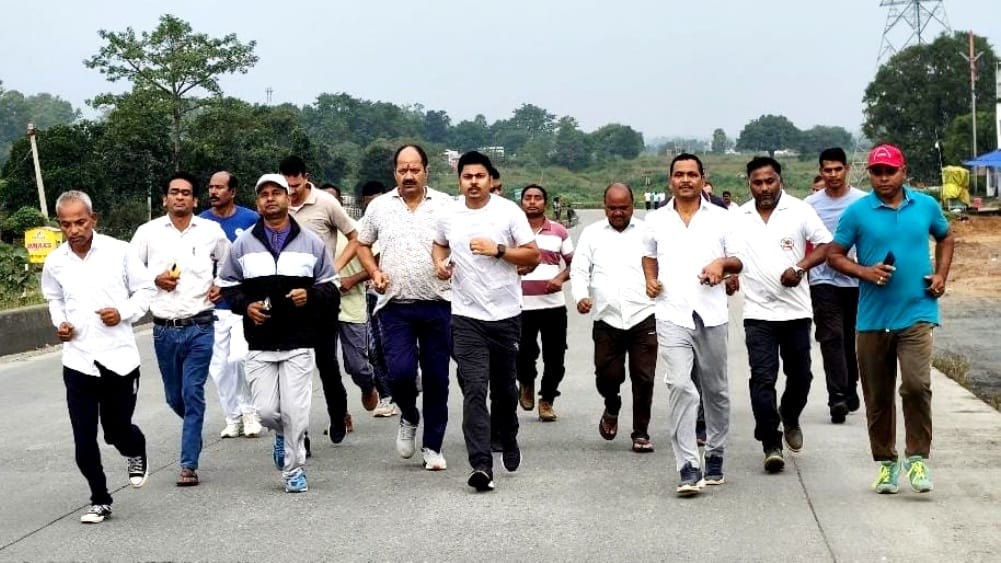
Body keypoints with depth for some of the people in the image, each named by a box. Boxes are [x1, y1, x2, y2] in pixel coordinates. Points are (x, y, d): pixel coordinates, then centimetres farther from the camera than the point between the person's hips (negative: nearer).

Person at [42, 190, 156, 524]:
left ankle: (135, 451, 42)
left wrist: (124, 313, -13)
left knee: (117, 429, 5)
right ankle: (100, 500, 20)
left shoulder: (119, 251, -6)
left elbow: (146, 289, 3)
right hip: (77, 361, 2)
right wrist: (60, 323, 2)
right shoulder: (54, 263, 2)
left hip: (119, 358, -2)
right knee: (84, 440, 2)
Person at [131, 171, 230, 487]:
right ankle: (194, 429, 43)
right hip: (164, 329, 2)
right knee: (174, 397, 13)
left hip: (200, 327, -2)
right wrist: (154, 280, -9)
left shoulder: (211, 231, 2)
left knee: (193, 395, -8)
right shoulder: (148, 232, 3)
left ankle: (189, 465, -4)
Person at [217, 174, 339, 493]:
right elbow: (228, 286, 13)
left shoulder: (311, 242, 6)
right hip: (260, 345, 1)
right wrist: (246, 306, -6)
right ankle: (283, 434, 33)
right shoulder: (243, 244, 8)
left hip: (298, 343, -1)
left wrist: (310, 295, -11)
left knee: (295, 411, -5)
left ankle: (294, 469, 12)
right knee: (265, 410, -2)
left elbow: (330, 288, 10)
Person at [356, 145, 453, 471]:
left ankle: (433, 447, 18)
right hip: (395, 305, 0)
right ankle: (409, 418, 19)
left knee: (437, 378, 5)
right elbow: (362, 244, 17)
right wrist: (375, 272, 0)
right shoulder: (379, 206, 7)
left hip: (437, 305, 0)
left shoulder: (446, 205, 4)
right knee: (400, 371, -14)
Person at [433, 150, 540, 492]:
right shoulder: (449, 216, 5)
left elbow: (533, 255, -4)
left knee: (504, 387, 14)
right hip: (466, 316, 1)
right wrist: (440, 263, 4)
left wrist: (498, 250, -17)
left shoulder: (509, 212, -4)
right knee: (474, 390, -11)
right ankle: (481, 465, -16)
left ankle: (508, 440, 41)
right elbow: (439, 244, 25)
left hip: (506, 314, 0)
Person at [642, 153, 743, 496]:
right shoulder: (656, 220, 10)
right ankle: (688, 468, -16)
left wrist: (721, 263, -11)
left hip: (711, 314, 1)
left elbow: (738, 262, 11)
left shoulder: (720, 218, 7)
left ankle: (714, 456, 28)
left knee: (715, 390, 10)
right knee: (680, 386, -15)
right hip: (672, 316, -1)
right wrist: (650, 280, 5)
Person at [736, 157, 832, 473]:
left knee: (800, 374, 12)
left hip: (795, 309, 0)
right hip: (758, 312, 0)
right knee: (763, 378, -8)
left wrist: (800, 268, -14)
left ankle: (790, 418, 41)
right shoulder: (738, 218, 7)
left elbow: (825, 245, 0)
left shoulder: (800, 211, 1)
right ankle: (771, 444, -5)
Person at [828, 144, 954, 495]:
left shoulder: (926, 206, 6)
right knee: (878, 396, 8)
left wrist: (941, 275, 8)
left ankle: (917, 458, 0)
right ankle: (886, 462, 22)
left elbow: (946, 238, 23)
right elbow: (834, 255, 3)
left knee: (916, 384, -16)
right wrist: (865, 272, -13)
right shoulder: (857, 212, -1)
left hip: (916, 312, 0)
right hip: (873, 317, 0)